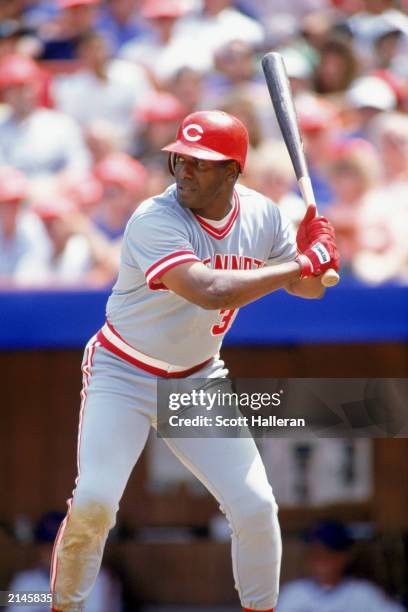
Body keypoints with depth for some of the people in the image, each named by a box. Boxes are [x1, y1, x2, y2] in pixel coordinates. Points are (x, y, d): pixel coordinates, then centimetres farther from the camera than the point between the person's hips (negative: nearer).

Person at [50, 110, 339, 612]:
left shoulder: (261, 216, -5)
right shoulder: (155, 221, -25)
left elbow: (308, 288, 5)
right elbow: (210, 291, -39)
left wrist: (312, 253, -19)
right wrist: (303, 263, -32)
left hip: (198, 380, 5)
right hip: (123, 376, -5)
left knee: (255, 505, -2)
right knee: (94, 501, -20)